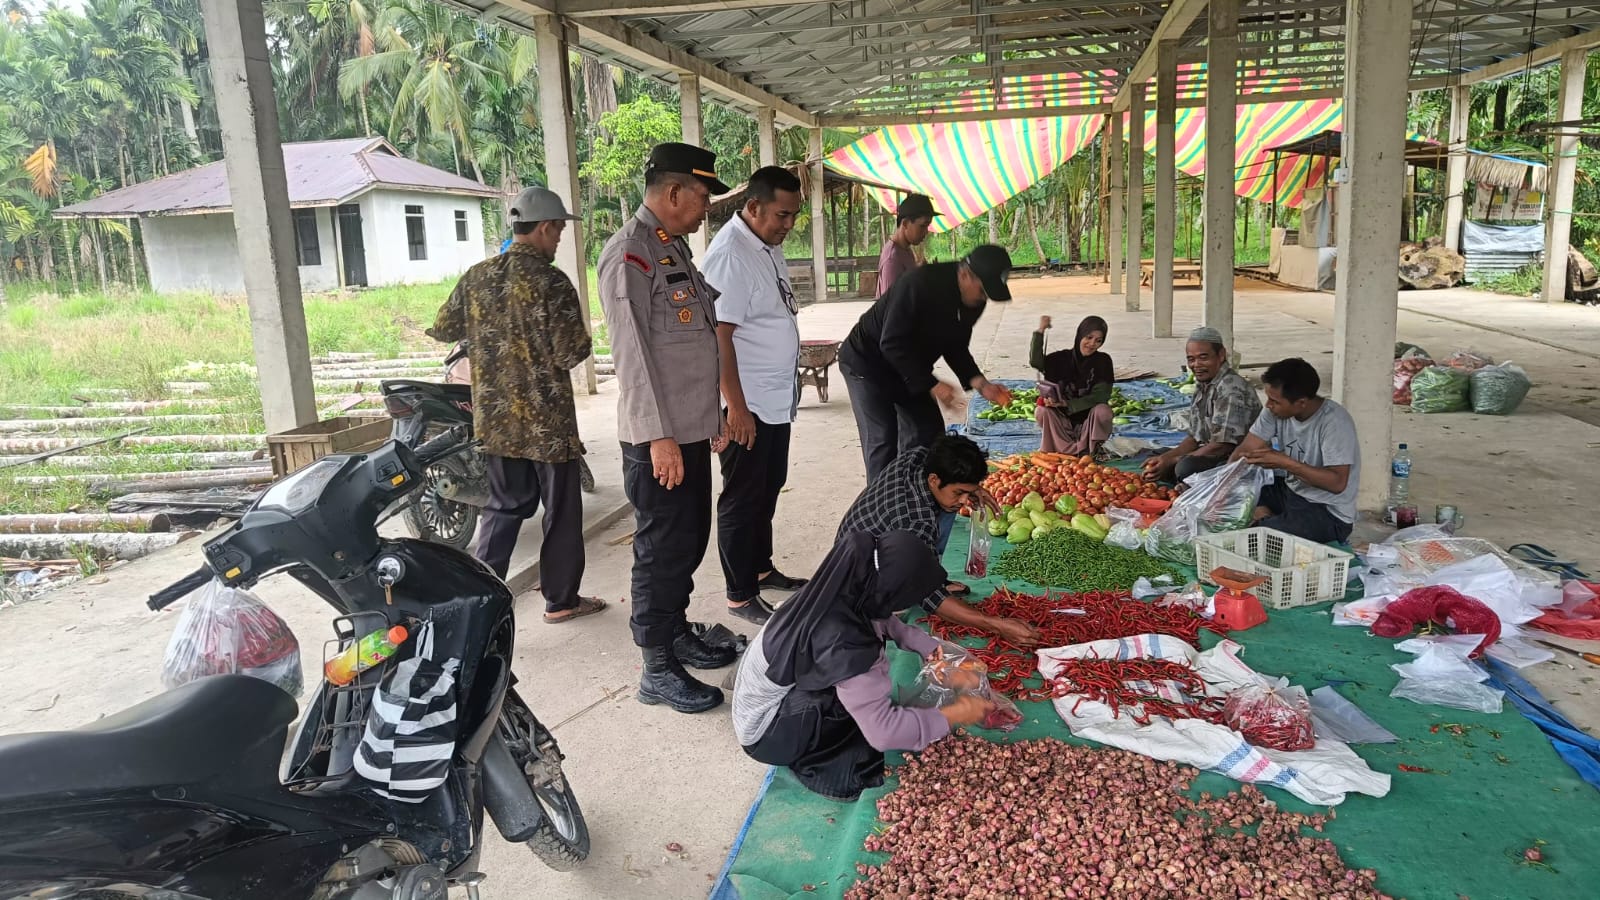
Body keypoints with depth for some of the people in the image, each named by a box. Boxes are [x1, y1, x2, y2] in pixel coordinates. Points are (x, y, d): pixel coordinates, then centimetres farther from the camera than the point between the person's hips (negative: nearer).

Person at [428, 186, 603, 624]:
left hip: (495, 416, 6)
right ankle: (560, 600, 18)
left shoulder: (476, 277, 2)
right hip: (547, 417, -5)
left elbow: (443, 329, 12)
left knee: (505, 506, 18)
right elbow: (570, 353, -18)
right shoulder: (551, 282, -16)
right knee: (561, 509, 9)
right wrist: (583, 342, 4)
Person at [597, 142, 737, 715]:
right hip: (659, 436, -9)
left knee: (691, 538, 18)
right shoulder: (629, 254, -15)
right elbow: (633, 351, -21)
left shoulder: (674, 247, 16)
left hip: (692, 429, 9)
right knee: (664, 547, -1)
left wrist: (711, 415, 22)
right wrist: (659, 436, -23)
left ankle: (677, 633, 35)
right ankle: (658, 670, 12)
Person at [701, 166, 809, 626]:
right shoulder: (729, 255, -19)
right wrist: (737, 407, -23)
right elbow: (719, 336, -22)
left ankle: (761, 569, 35)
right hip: (747, 404, -9)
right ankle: (740, 596, 13)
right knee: (743, 498, 2)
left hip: (777, 398, 9)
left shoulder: (769, 247, 9)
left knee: (768, 489, 20)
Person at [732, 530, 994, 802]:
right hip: (765, 730, -8)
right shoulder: (841, 644, -37)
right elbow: (884, 731, -33)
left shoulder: (845, 590, -14)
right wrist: (955, 715, -22)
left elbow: (882, 621, 10)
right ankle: (812, 764, -1)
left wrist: (926, 645, 0)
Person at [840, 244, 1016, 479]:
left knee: (930, 432, 6)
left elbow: (955, 347, 3)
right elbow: (892, 344, -31)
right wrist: (932, 385, -32)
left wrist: (979, 383, -13)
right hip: (867, 361, -8)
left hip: (910, 369, 8)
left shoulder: (973, 301, -9)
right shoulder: (920, 285, -33)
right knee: (882, 438, -13)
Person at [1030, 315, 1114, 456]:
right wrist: (1040, 331, -30)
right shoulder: (1063, 358, -1)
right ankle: (1071, 450, -12)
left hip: (1089, 421, -1)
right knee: (1041, 411, -25)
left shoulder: (1103, 361, -5)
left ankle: (1090, 450, -7)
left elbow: (1101, 396, -13)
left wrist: (1067, 404, -23)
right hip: (1064, 422, 2)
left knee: (1103, 411, -32)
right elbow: (1036, 362, -19)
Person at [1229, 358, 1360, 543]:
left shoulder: (1334, 422, -24)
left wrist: (1285, 462, -32)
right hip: (1291, 490, 8)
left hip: (1330, 515, -8)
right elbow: (1246, 450, -4)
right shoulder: (1276, 410, -5)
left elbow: (1337, 483, -28)